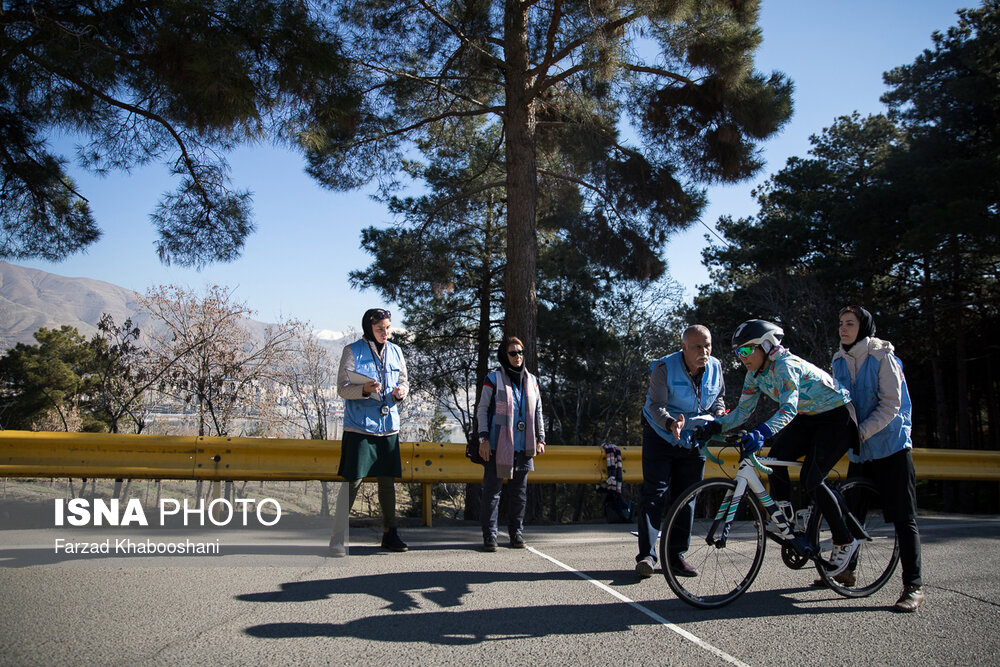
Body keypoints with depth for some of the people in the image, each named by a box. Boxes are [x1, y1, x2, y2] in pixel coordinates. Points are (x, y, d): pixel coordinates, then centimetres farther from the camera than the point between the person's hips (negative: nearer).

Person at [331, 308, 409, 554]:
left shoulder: (395, 352, 9)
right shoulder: (352, 351, -4)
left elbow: (404, 380, 17)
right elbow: (342, 388, -6)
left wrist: (401, 390, -6)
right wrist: (364, 389, -25)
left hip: (388, 426, 4)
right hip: (360, 426, -4)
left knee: (388, 480, 8)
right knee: (353, 481, -5)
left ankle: (389, 533, 19)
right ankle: (337, 535, 6)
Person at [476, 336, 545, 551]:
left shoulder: (531, 380, 13)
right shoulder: (493, 378, -1)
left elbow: (538, 412, 18)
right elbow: (482, 409, -1)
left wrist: (540, 439, 12)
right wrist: (483, 438, -8)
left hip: (523, 446, 4)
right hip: (498, 445, -4)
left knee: (519, 491, 9)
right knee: (492, 489, -3)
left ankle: (516, 533, 20)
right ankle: (489, 535, 5)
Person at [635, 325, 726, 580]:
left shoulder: (715, 367, -5)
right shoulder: (665, 368, -20)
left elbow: (718, 398, 11)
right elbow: (656, 406, -24)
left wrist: (718, 412, -12)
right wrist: (671, 423, -44)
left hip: (692, 441, 5)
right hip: (660, 437, -4)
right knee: (654, 493, -9)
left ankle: (676, 556, 15)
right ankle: (646, 555, -6)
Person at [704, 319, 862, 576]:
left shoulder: (785, 366, -29)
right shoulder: (755, 374, -4)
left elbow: (789, 408, -43)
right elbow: (743, 410, -1)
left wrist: (761, 432, -58)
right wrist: (716, 425, -17)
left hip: (836, 417, -8)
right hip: (808, 418, 8)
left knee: (811, 479, -15)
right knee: (776, 459, -13)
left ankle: (845, 541, 1)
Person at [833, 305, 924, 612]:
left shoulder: (882, 356, -11)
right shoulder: (839, 362, 7)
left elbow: (891, 405, -14)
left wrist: (861, 432, -22)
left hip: (891, 447, -6)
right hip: (859, 450, 6)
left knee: (903, 517, -5)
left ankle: (914, 586, -4)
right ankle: (845, 567, 27)